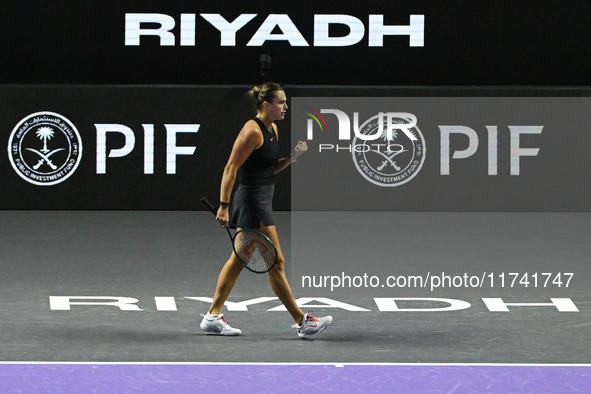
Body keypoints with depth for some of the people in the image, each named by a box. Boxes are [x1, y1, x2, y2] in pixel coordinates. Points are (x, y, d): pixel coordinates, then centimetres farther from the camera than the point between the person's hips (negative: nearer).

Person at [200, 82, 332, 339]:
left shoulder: (273, 129, 10)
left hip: (262, 200, 10)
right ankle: (302, 322, -2)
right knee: (276, 262, -5)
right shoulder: (252, 130, -18)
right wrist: (224, 206, -21)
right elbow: (230, 169, -18)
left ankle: (213, 317, 19)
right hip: (252, 201, -10)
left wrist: (293, 156, 3)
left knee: (238, 260, 14)